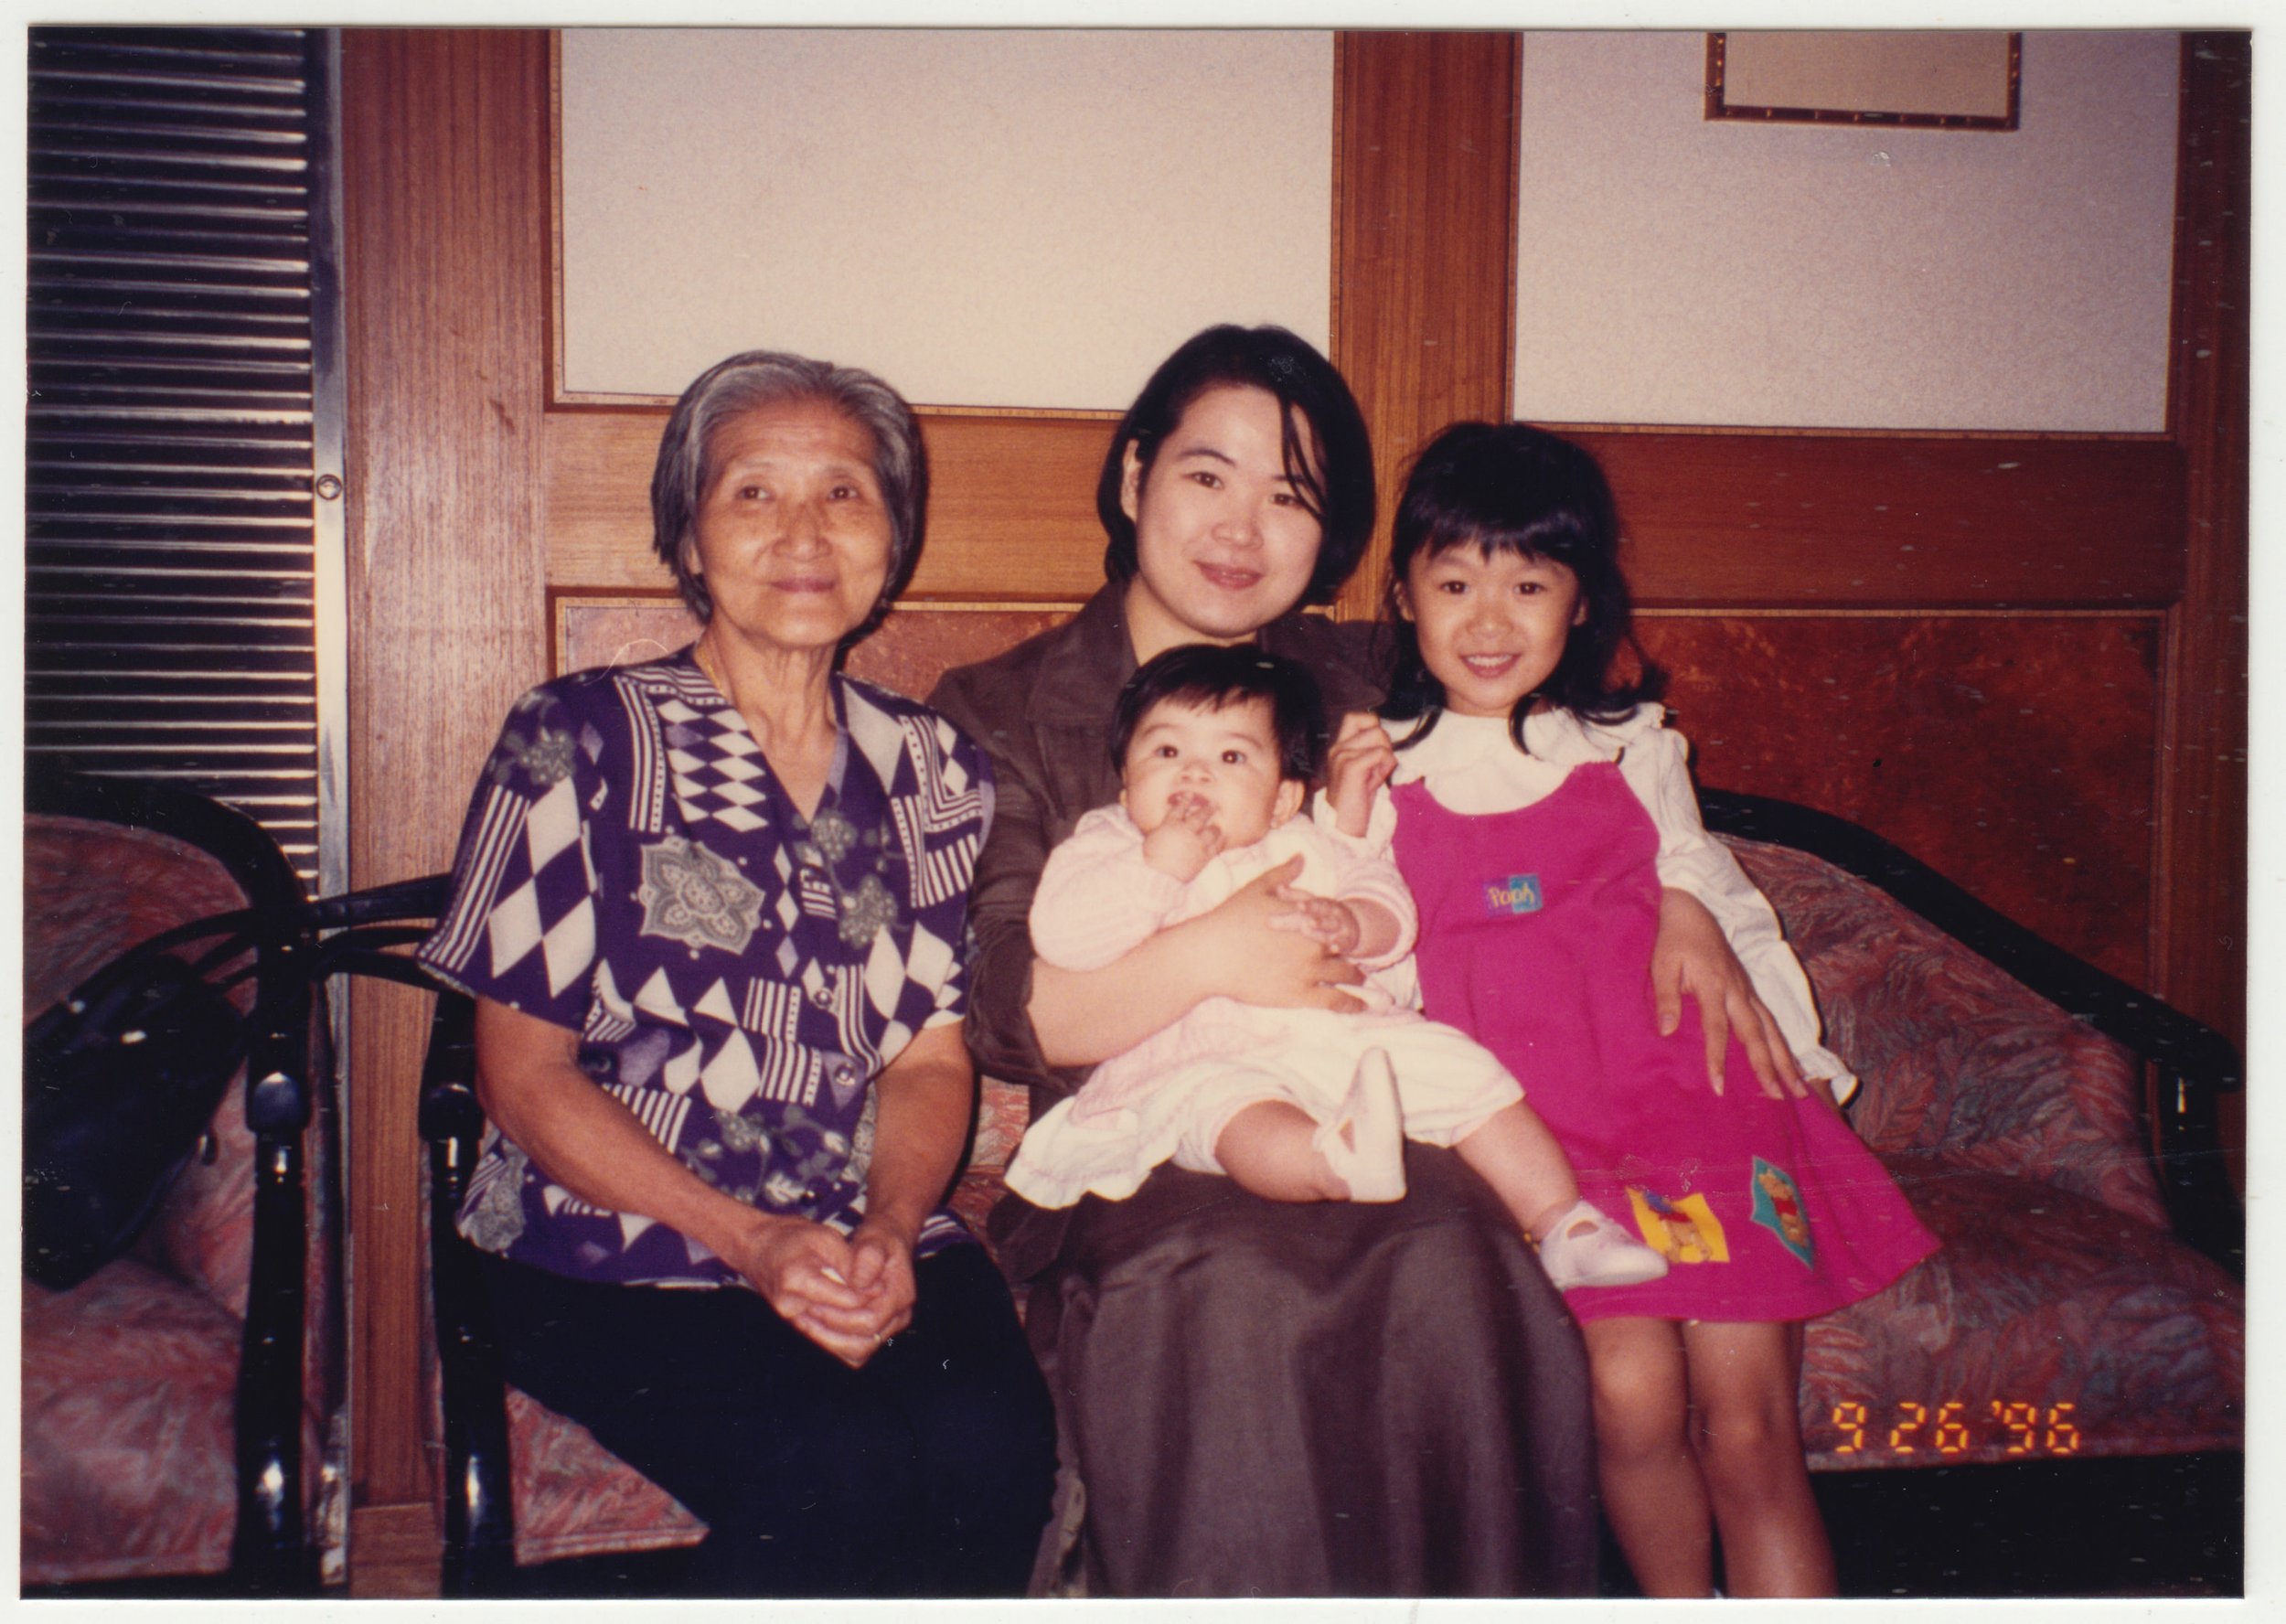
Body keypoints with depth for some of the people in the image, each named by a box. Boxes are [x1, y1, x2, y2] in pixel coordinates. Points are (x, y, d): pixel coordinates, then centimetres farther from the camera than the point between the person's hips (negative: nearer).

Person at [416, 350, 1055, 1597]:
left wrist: (887, 1232, -11)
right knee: (838, 1472, -29)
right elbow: (522, 1073, -2)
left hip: (875, 1245, 3)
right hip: (612, 1256, -3)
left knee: (991, 1447, -27)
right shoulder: (579, 739, 1)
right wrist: (749, 1242, -13)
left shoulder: (930, 770, 12)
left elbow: (931, 1053, 10)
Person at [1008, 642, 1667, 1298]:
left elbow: (1388, 900, 11)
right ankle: (1339, 1160, -67)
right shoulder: (1107, 845, 9)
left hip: (1343, 1031, 5)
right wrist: (1160, 866, -15)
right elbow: (1062, 936, -8)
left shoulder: (1300, 846, 19)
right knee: (1235, 1113, -38)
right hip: (1207, 1060, -5)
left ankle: (1564, 1226, 1)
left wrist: (1348, 924, -13)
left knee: (1468, 1074, -4)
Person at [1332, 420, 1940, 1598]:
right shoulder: (1379, 766, 9)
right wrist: (1345, 829, -5)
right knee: (1630, 1389, -19)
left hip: (1686, 1077, 2)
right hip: (1526, 1120, -2)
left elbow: (1720, 903, 20)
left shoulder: (1631, 748, 14)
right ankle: (1675, 1599, 5)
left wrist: (1795, 1047, 11)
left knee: (1748, 1422, -10)